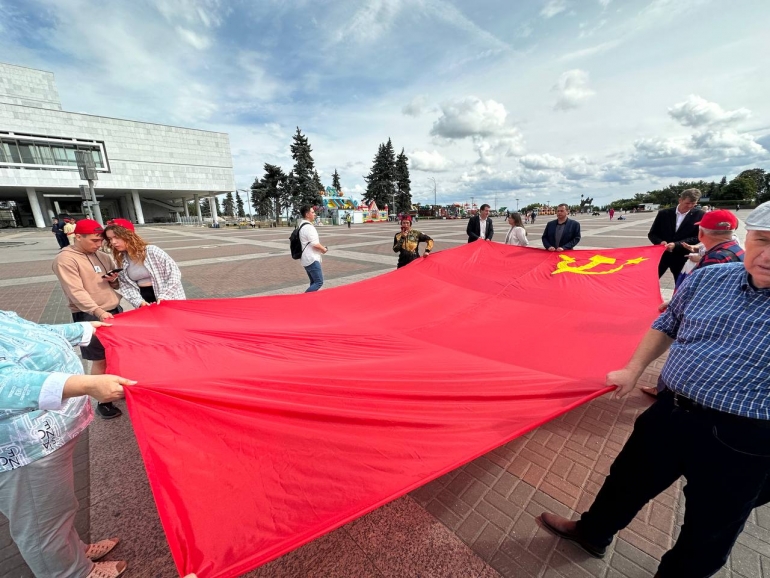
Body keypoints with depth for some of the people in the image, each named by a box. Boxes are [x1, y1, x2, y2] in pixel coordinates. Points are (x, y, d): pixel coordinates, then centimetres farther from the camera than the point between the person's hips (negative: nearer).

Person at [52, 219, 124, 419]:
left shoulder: (102, 256, 10)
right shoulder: (65, 259, -10)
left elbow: (117, 284, 19)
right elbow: (76, 292, -19)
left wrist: (114, 280, -5)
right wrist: (99, 312, -31)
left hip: (115, 310, 6)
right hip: (90, 316, -6)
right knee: (100, 360, 2)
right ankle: (102, 402, 17)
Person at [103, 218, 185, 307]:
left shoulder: (152, 251, -11)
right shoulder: (120, 260, 4)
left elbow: (174, 272, -12)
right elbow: (126, 285, 3)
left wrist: (164, 296, -16)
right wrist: (139, 302, -14)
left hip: (168, 300, -4)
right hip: (145, 302, 4)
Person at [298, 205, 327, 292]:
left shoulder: (302, 225, 15)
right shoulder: (308, 227, -17)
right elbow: (315, 244, -22)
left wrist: (321, 248, 11)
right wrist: (324, 249, -3)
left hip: (306, 258, 11)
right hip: (311, 259, -11)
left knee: (314, 282, 17)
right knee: (319, 282, -9)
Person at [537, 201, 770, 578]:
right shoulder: (707, 278, -1)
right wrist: (633, 370, 5)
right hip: (669, 412, 4)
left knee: (708, 532, 18)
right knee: (628, 480, 22)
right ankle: (592, 534, 48)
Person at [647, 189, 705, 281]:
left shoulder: (699, 215, -1)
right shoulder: (664, 213, 0)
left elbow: (697, 237, -5)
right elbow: (652, 234, 3)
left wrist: (676, 245, -19)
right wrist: (660, 242, -17)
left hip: (682, 257, 0)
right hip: (661, 254, 0)